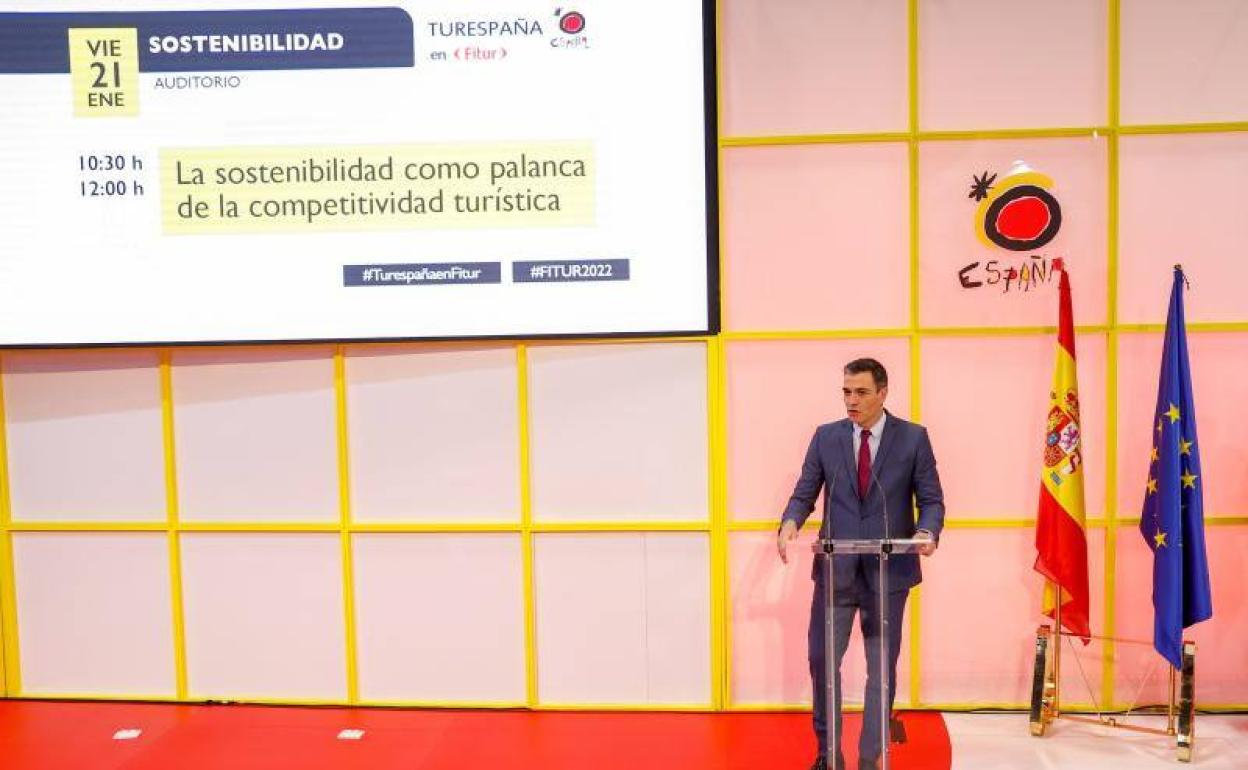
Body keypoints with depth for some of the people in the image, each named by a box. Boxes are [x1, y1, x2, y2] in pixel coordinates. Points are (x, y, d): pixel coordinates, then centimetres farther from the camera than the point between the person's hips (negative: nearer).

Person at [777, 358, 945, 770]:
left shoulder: (913, 438, -1)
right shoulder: (826, 436, 4)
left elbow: (931, 500, 0)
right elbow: (804, 494, 4)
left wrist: (927, 532, -21)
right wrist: (789, 524, -17)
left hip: (888, 570, -1)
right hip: (836, 568, 1)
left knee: (882, 666, 8)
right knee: (822, 659, 3)